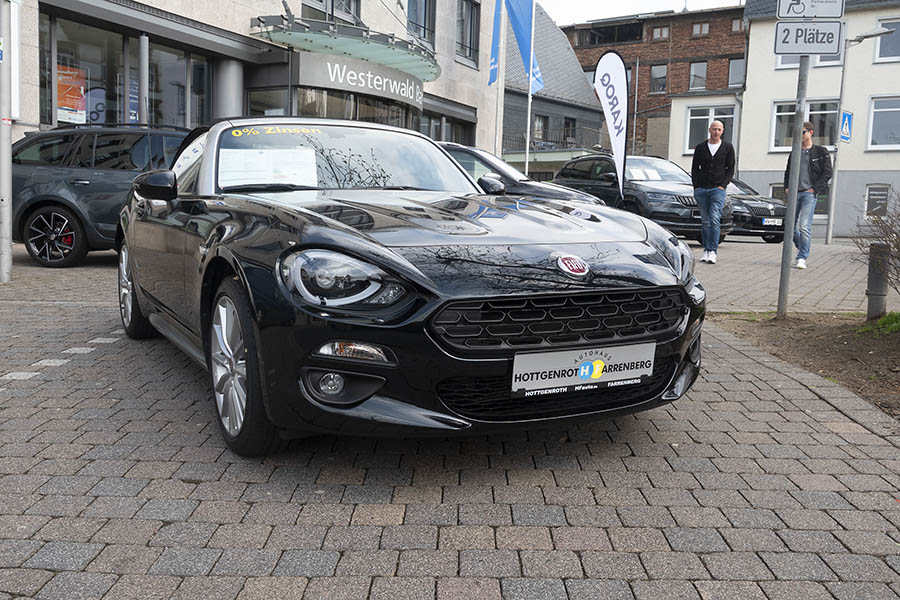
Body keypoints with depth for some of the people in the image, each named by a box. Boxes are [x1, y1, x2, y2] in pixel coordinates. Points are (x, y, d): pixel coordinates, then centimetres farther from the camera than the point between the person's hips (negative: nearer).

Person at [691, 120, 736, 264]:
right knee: (705, 221, 5)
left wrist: (722, 185, -6)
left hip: (718, 189, -2)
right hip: (701, 189, 2)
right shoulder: (700, 147, 9)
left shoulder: (728, 148, 6)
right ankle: (706, 250, 11)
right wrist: (696, 187, 2)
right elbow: (694, 168, 12)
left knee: (714, 219, -15)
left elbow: (730, 169, 7)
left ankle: (713, 251, -15)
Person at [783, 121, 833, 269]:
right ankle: (802, 250, 28)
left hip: (809, 193, -5)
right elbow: (787, 172, 22)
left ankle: (802, 258, -11)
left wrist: (814, 188, -9)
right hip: (794, 193, 5)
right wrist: (786, 188, 5)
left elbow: (827, 173, -1)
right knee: (791, 226, 7)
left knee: (805, 226, -15)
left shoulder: (821, 152, 4)